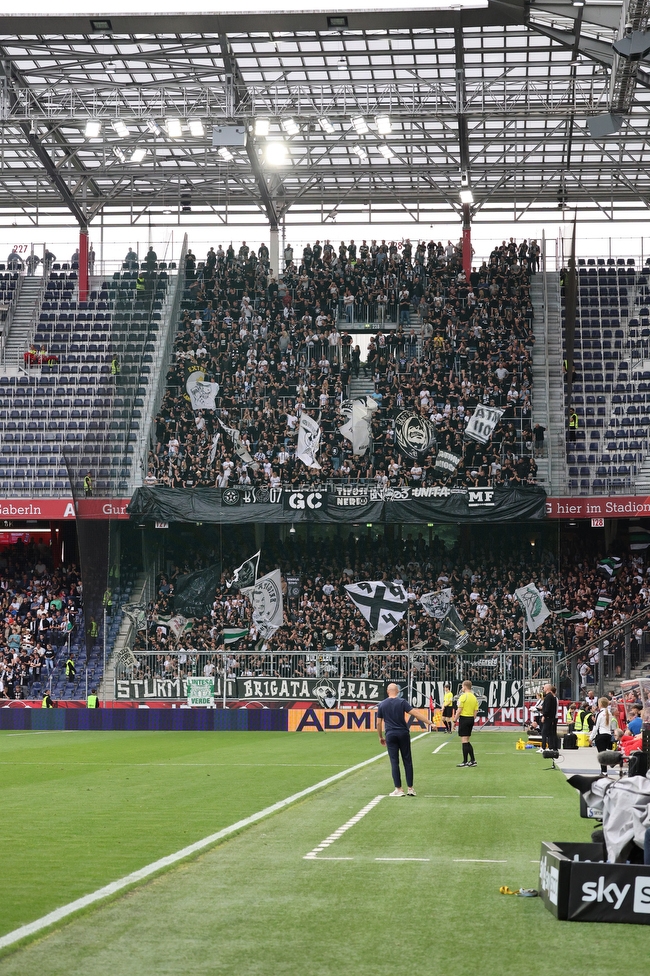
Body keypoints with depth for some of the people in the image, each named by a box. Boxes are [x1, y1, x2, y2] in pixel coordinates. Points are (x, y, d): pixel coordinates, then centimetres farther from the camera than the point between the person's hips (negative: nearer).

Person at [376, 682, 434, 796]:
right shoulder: (402, 702, -2)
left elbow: (379, 723, 7)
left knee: (394, 762, 2)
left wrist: (381, 737, 18)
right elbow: (415, 713, -11)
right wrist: (429, 722, -11)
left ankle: (398, 789, -1)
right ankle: (410, 789, 7)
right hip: (403, 734, 0)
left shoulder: (382, 705, 4)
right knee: (407, 761, 7)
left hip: (390, 735, 0)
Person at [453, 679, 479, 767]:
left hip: (464, 718, -7)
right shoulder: (474, 697, 10)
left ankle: (465, 762, -2)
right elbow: (476, 711, 10)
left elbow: (459, 710, -15)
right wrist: (472, 720, 18)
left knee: (464, 740, -4)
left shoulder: (463, 696, -12)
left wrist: (454, 720, -9)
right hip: (471, 719, 8)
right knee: (467, 741, 16)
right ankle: (473, 760, 16)